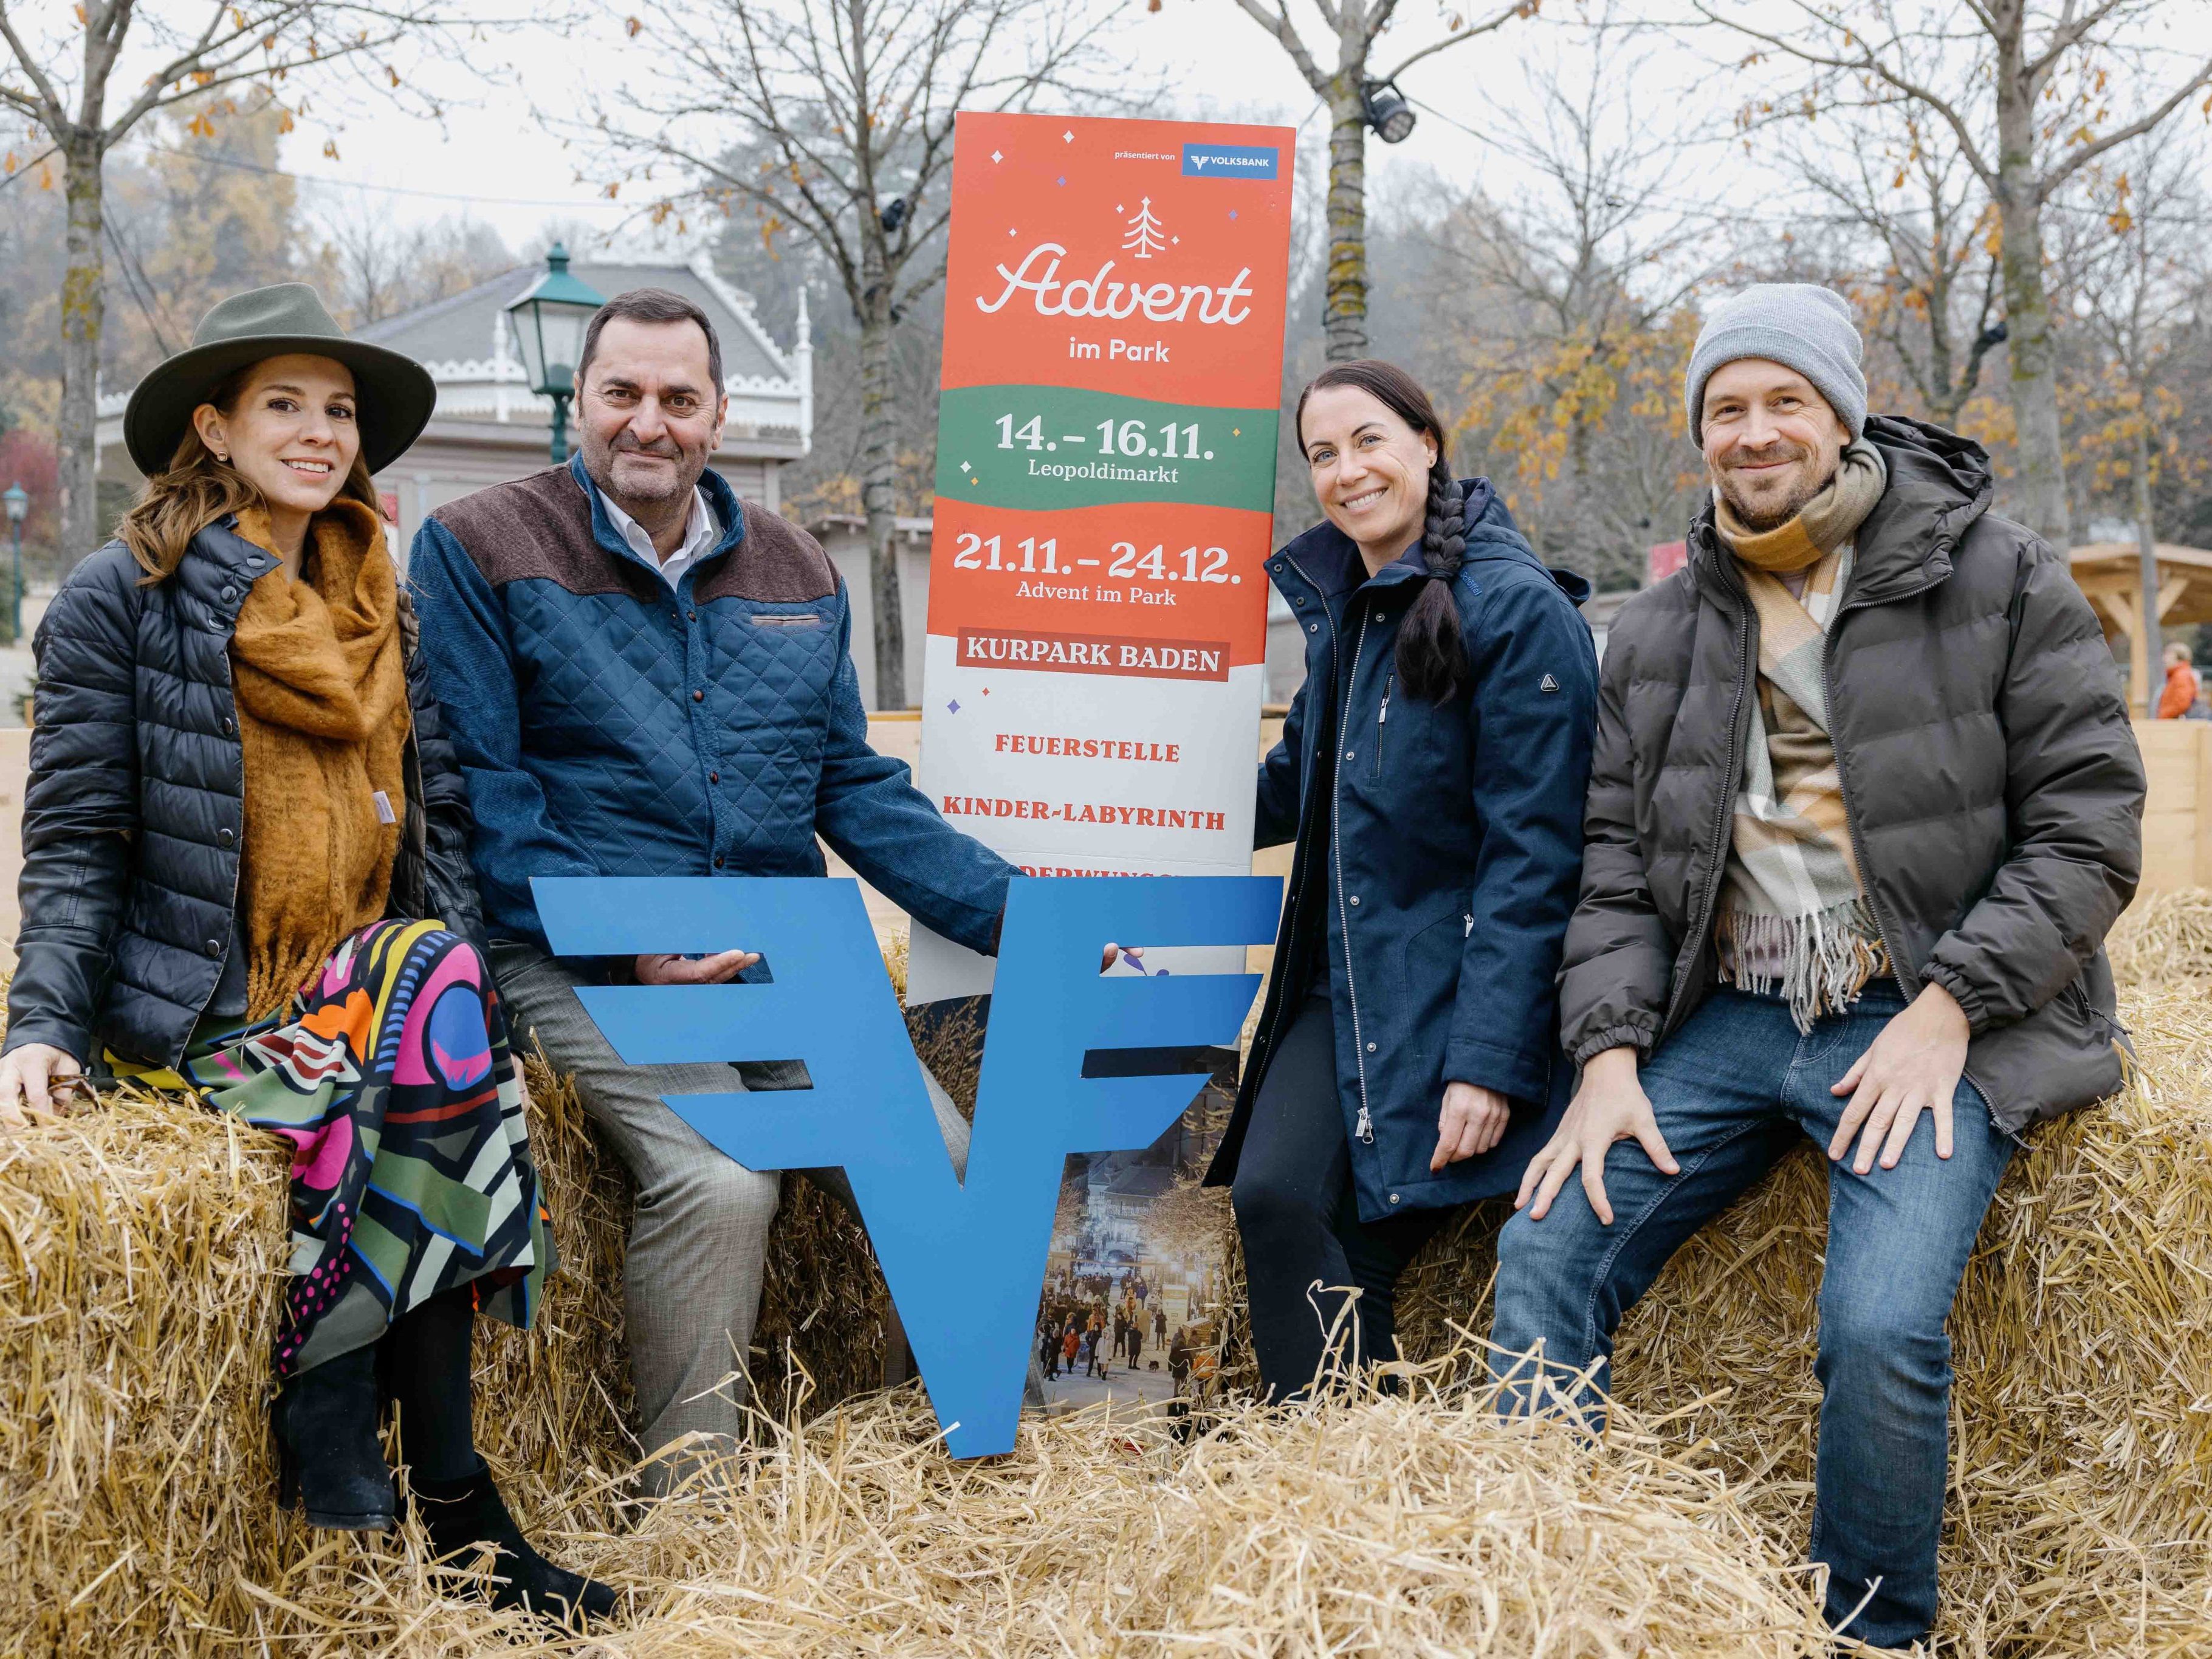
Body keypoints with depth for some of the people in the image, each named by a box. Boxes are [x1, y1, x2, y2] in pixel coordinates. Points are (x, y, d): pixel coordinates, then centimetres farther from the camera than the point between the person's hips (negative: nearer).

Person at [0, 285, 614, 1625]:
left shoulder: (385, 610, 17)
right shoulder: (122, 600, 2)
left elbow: (441, 825, 14)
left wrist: (474, 1001, -2)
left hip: (367, 987, 5)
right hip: (196, 1005, -4)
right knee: (427, 1066, -31)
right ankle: (451, 1498, -19)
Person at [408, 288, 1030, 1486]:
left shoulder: (796, 574, 16)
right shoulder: (479, 550, 1)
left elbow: (854, 786, 17)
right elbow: (477, 791, -5)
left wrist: (1018, 916, 6)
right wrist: (620, 944, -16)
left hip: (780, 955, 5)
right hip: (580, 958, -5)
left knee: (942, 1158, -13)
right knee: (719, 1182, -28)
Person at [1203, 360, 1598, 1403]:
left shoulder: (1519, 610, -12)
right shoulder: (1337, 603, 12)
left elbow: (1531, 852, -17)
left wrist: (1490, 1060, -21)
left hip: (1453, 990, -6)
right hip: (1340, 983, 6)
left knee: (1363, 1239, -7)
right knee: (1270, 1194, -11)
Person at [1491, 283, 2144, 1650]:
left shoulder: (1999, 575, -1)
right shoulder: (1659, 630, 12)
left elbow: (2090, 824, -4)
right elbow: (1618, 858, 10)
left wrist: (1951, 1005, -13)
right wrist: (1610, 1051, -4)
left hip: (1933, 1021, -4)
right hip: (1731, 1015, 5)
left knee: (1883, 1326, -25)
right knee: (1546, 1251, -10)